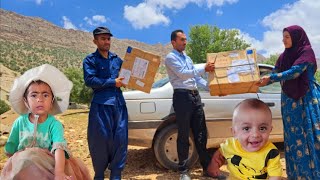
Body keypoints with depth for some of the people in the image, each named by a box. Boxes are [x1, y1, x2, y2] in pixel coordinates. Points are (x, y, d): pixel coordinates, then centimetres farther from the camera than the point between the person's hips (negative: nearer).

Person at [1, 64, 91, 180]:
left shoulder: (54, 124, -14)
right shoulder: (19, 122, -5)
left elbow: (59, 148, -29)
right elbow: (10, 151, 6)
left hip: (48, 165, -3)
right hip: (22, 168, 4)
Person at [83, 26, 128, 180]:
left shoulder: (117, 59, 16)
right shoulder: (90, 60, 2)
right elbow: (89, 80, -11)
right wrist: (112, 82, -12)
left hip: (119, 103, 4)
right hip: (101, 104, -4)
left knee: (120, 139, 2)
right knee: (100, 140, 2)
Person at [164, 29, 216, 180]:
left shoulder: (187, 58, 22)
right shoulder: (170, 57, -2)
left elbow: (196, 77, 20)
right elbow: (182, 74, -16)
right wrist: (204, 69, -19)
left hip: (195, 95, 8)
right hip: (182, 96, -7)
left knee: (200, 133, 10)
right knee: (184, 135, -2)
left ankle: (207, 167, 21)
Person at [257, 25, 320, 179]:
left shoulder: (306, 51, -5)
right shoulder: (284, 56, 12)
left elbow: (295, 72, -18)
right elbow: (274, 75, 9)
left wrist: (271, 78, -24)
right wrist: (258, 82, -3)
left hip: (307, 99, -5)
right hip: (289, 100, 5)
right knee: (293, 137, 5)